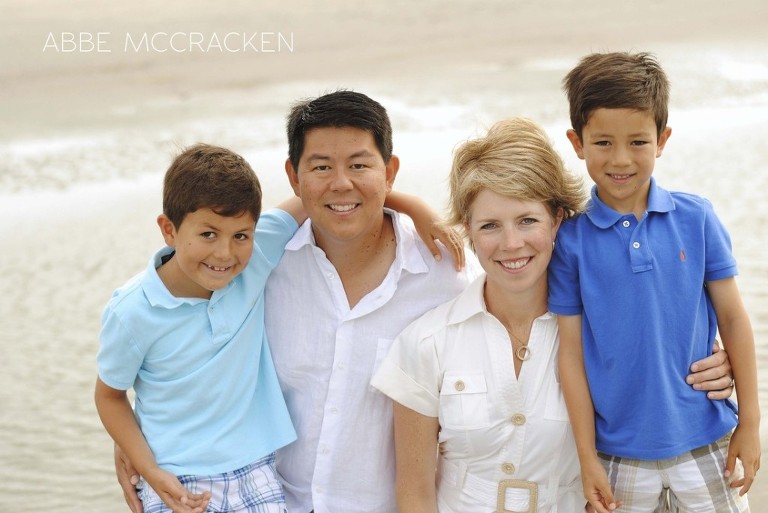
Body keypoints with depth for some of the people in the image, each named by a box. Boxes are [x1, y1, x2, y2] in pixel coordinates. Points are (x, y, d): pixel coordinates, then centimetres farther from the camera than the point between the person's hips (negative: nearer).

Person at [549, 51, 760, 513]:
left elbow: (733, 319, 2)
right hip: (621, 454, -1)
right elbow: (572, 352, -5)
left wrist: (749, 424, 3)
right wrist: (587, 457, -4)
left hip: (706, 444, 1)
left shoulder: (696, 218, -4)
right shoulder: (570, 238, -7)